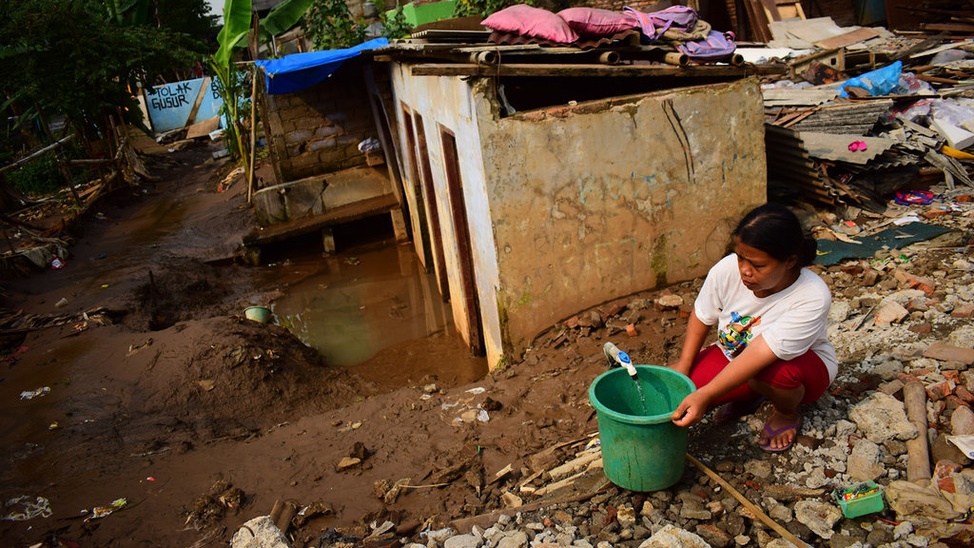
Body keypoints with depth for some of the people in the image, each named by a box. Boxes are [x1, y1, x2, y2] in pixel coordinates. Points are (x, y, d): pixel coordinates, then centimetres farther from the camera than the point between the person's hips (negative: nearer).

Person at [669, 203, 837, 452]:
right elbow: (701, 316, -3)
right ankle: (750, 394, 12)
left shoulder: (812, 298, -35)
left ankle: (788, 412, -1)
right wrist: (684, 364, -9)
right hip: (734, 353, 4)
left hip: (801, 364, -3)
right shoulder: (727, 269, -24)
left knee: (774, 372, -40)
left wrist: (705, 396, -45)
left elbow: (759, 356, -40)